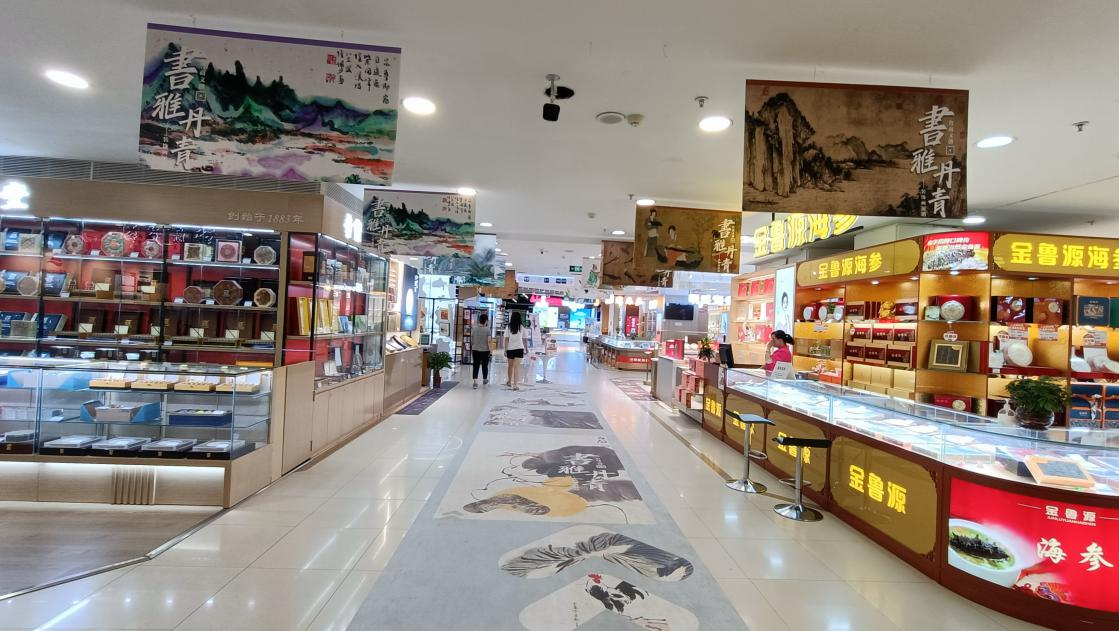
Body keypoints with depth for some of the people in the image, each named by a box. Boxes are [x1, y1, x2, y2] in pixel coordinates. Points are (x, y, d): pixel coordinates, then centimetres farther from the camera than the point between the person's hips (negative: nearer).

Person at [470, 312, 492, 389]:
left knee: (476, 366, 1)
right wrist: (490, 350, -5)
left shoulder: (474, 328, -1)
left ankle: (475, 382, -13)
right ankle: (485, 380, 34)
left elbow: (472, 340, 6)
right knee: (485, 366, 15)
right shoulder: (487, 329, -12)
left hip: (475, 350, 2)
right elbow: (488, 341, -14)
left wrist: (472, 349, 18)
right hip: (485, 350, -2)